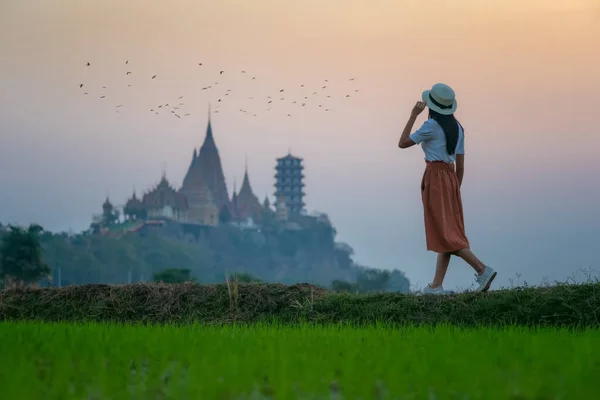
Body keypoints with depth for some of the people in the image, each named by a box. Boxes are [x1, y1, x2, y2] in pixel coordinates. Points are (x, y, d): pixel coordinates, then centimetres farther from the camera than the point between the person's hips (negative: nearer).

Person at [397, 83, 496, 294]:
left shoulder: (431, 126, -10)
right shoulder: (457, 128, 12)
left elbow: (402, 143, -4)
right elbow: (460, 165, 13)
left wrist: (413, 116, 0)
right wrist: (454, 192, 20)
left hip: (435, 178, -8)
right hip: (451, 179, 8)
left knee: (445, 233, -9)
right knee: (448, 232, 7)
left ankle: (482, 269, -20)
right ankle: (436, 285, 7)